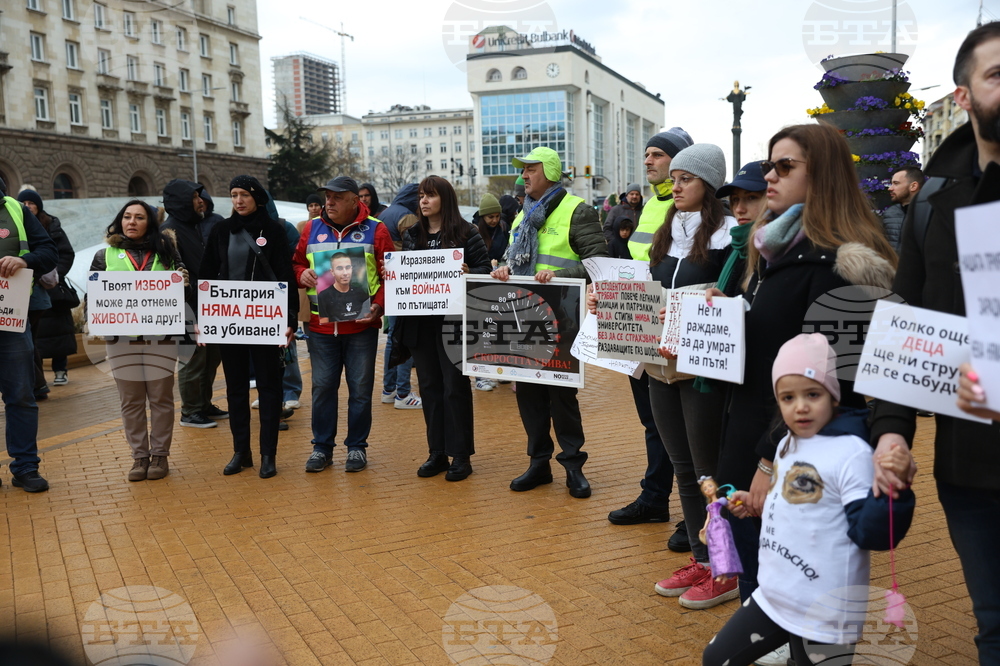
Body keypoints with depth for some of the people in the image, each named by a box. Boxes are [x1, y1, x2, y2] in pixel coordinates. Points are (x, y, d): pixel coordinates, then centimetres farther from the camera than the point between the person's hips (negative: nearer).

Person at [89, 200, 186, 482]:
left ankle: (160, 454, 13)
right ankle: (139, 456, 14)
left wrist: (181, 281, -11)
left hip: (160, 335, 0)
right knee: (131, 401, 5)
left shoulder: (165, 251, 11)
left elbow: (184, 284, 11)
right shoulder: (105, 255, 11)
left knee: (161, 398, 3)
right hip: (122, 338, 1)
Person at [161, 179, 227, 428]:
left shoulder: (198, 225, 14)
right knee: (193, 360, 0)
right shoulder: (170, 230, -13)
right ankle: (190, 412, 13)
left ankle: (204, 405, 28)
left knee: (212, 355, 14)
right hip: (189, 308, -8)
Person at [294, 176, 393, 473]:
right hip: (320, 326, 3)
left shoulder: (375, 230, 1)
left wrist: (378, 306, -14)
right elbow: (297, 263, 18)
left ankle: (357, 446, 18)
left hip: (361, 326, -2)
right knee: (322, 386, 7)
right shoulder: (312, 229, 10)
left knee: (360, 388, 5)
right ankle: (322, 447, 19)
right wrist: (302, 274, -5)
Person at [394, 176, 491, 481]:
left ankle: (461, 455, 9)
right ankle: (437, 453, 19)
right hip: (420, 320, 5)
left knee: (455, 386, 0)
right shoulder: (411, 234, 12)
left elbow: (486, 267, -5)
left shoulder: (466, 232, -2)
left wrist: (468, 273, -24)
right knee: (429, 386, 9)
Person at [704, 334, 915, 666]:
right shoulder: (788, 444, 6)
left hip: (823, 614, -8)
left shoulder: (851, 453, -19)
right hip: (772, 596, 8)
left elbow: (870, 533, -23)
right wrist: (755, 504, 15)